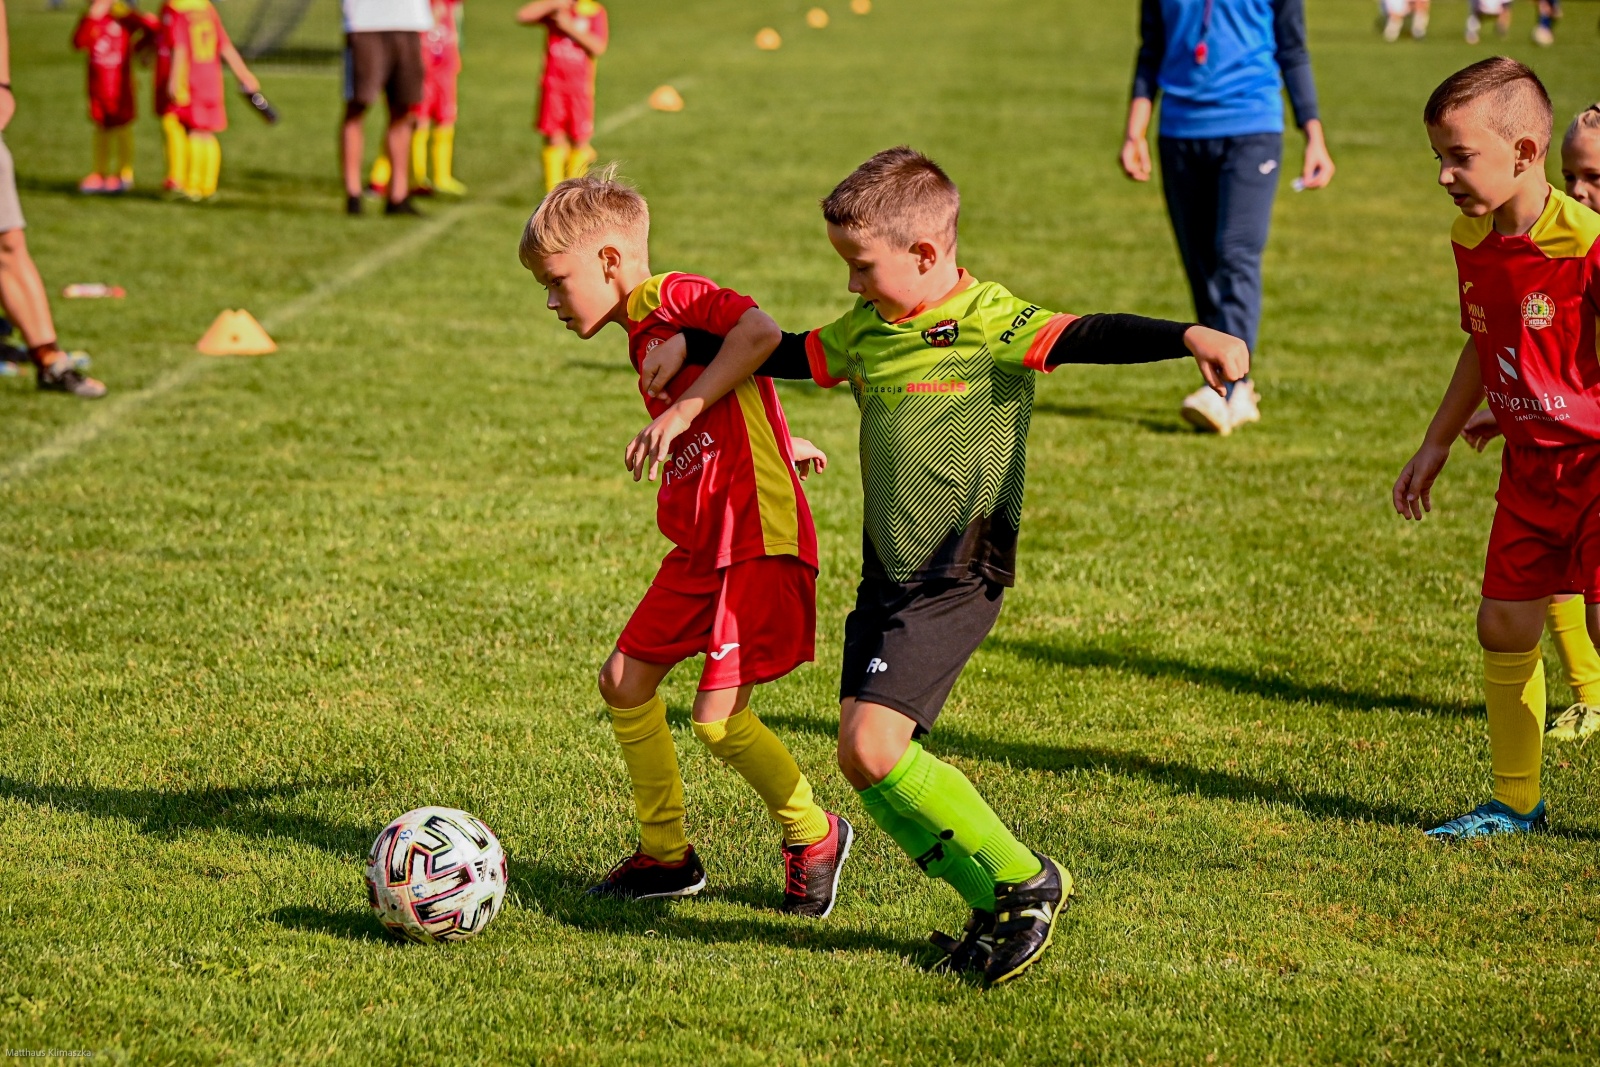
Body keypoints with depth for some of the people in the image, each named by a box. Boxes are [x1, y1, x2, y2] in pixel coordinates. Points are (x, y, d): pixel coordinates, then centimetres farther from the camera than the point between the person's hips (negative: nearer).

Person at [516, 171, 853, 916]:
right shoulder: (644, 336, 16)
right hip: (699, 546, 10)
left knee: (718, 718, -13)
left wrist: (682, 411, -30)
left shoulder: (674, 297, -13)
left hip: (758, 536, -10)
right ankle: (666, 853, 21)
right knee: (624, 681, 10)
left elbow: (760, 330, -30)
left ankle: (813, 836, 10)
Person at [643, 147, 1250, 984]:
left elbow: (1087, 339, -25)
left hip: (955, 579, -8)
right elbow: (779, 356, 27)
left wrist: (1189, 337, -39)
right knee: (859, 754, 2)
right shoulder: (865, 332, 11)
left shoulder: (987, 321, -11)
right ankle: (994, 902, 14)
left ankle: (1025, 880, -2)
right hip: (886, 575, 8)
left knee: (876, 745, -18)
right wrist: (688, 348, 24)